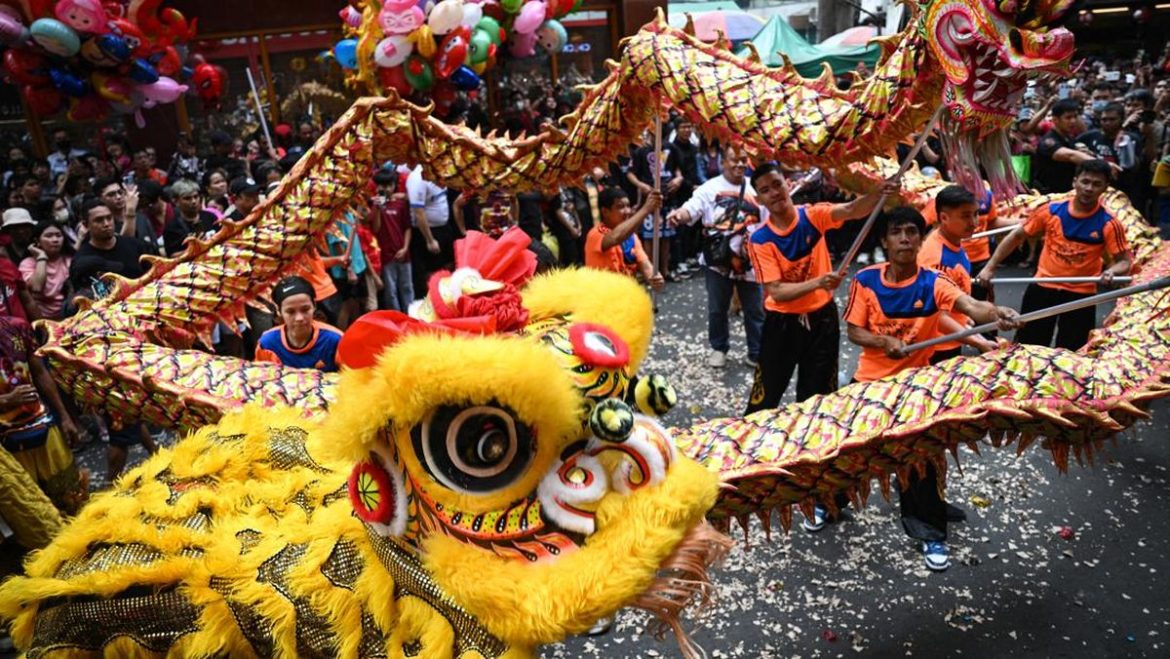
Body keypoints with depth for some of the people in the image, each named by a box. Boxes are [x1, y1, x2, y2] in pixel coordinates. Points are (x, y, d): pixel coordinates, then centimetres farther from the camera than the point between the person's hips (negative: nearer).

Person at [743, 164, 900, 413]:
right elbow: (777, 292, -22)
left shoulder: (813, 215, -9)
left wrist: (878, 193, -48)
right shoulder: (760, 240, -16)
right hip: (782, 323, -2)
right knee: (766, 395, 8)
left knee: (817, 393, 16)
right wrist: (818, 282, -36)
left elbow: (851, 210, -28)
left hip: (822, 317, 2)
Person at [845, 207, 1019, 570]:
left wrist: (996, 314, -57)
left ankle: (931, 534, 18)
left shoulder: (933, 282, -16)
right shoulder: (865, 280, -11)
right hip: (869, 380, 2)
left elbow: (972, 306, -34)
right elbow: (855, 332, -9)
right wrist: (885, 342, -29)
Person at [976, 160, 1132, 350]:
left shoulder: (1108, 224, -11)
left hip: (1080, 295, -1)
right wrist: (990, 267, -2)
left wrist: (1112, 272, -33)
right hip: (1043, 288, 1)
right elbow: (1017, 236, 1)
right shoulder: (1051, 211, -8)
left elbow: (1124, 260, -8)